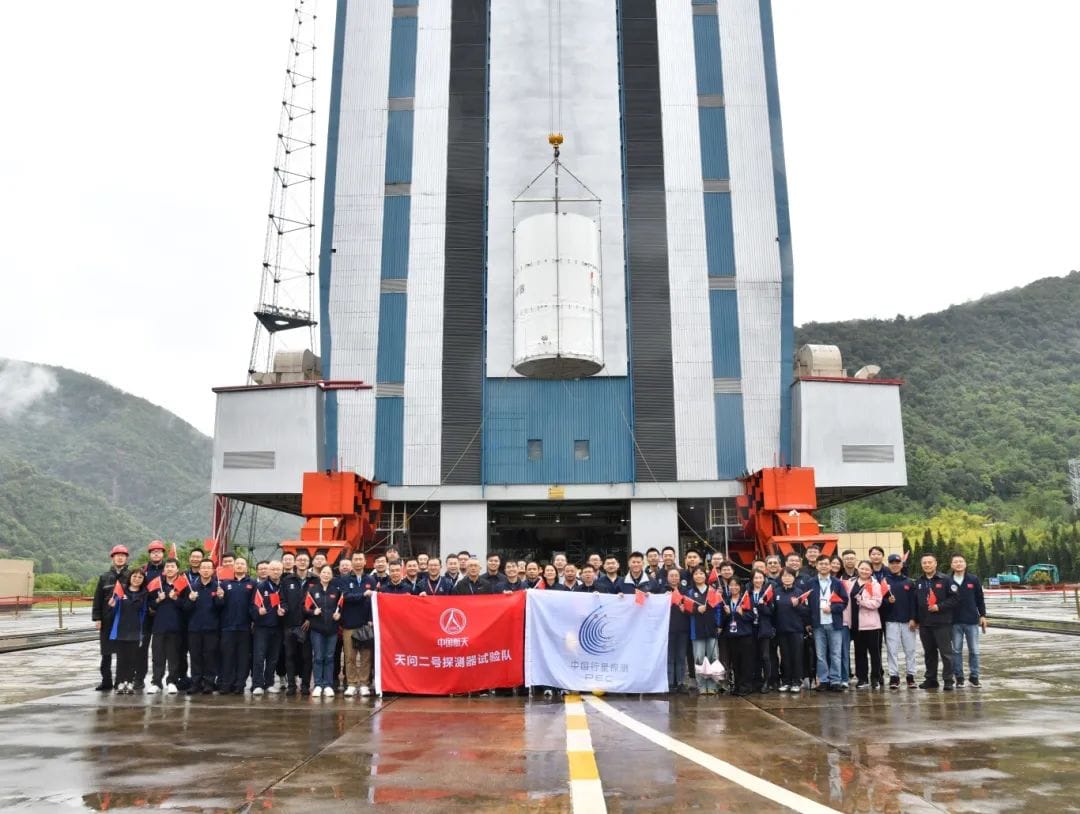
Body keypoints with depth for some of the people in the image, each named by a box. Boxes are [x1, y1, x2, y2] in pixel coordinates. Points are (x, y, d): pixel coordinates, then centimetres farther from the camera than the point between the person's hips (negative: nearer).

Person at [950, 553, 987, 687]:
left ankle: (974, 676, 15)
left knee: (974, 650, 5)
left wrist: (982, 616, 3)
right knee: (957, 650, 5)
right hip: (955, 621, 0)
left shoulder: (974, 579, 0)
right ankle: (959, 677, 12)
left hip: (972, 621, 0)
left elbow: (980, 599, 6)